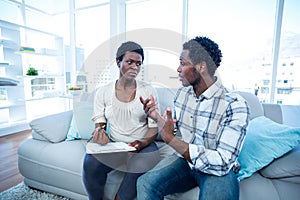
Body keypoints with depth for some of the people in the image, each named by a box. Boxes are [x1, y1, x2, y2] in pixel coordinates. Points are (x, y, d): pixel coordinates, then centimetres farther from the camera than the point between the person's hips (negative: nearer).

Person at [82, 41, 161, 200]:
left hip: (143, 145, 0)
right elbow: (99, 124, 5)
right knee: (90, 163, -25)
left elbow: (154, 128, -2)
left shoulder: (148, 91, -3)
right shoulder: (102, 92, 2)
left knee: (140, 166, -30)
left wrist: (142, 143, -20)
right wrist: (99, 133, -18)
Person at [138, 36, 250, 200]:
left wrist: (170, 138, -28)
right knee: (145, 184, -21)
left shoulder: (235, 105, -21)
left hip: (219, 170, -3)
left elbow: (223, 162, -24)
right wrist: (158, 118, -11)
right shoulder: (182, 93, -1)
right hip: (184, 159, 4)